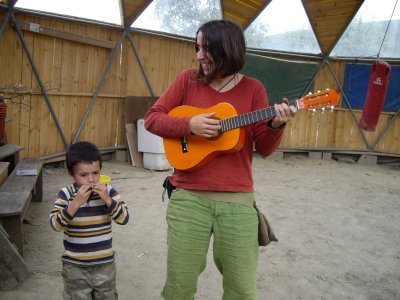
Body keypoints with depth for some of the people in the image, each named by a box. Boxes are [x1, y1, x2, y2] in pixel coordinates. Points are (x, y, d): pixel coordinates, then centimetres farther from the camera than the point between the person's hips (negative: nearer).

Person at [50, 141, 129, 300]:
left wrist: (107, 199, -24)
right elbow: (55, 224, -20)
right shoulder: (66, 194, -11)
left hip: (105, 264, 2)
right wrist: (76, 202, -30)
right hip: (75, 266, -1)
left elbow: (124, 218, -13)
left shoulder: (108, 191, -7)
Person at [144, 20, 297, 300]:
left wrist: (276, 125, -19)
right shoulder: (188, 79, 3)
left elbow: (264, 148, 2)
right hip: (189, 197, 0)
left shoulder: (253, 89, 2)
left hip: (237, 200, 0)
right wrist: (189, 124, -15)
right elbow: (152, 118, 1)